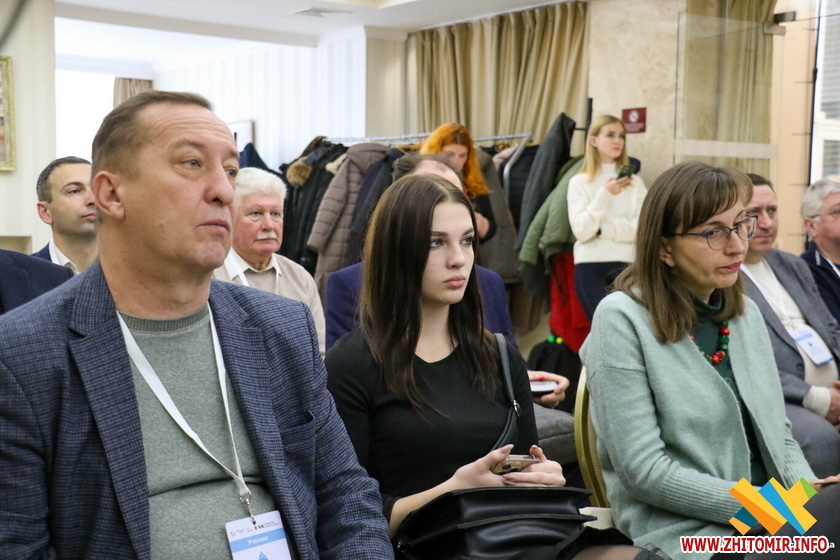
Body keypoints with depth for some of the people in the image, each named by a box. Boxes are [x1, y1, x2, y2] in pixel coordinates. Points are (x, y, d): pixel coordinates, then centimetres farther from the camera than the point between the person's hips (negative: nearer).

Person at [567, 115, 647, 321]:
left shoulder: (635, 182, 9)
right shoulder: (579, 182, 4)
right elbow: (581, 230, -7)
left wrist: (601, 230, -11)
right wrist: (605, 195, -14)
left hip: (627, 265, 2)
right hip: (591, 266, -2)